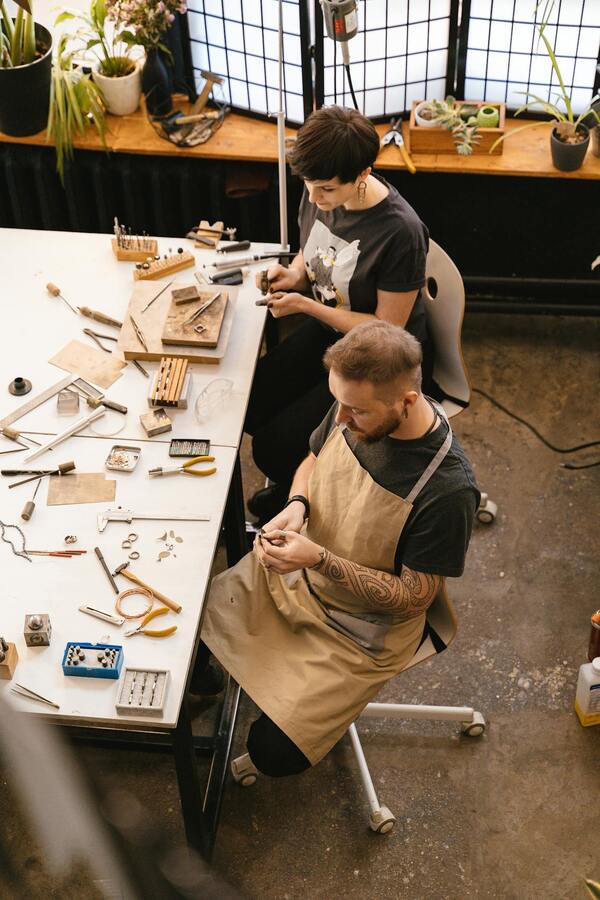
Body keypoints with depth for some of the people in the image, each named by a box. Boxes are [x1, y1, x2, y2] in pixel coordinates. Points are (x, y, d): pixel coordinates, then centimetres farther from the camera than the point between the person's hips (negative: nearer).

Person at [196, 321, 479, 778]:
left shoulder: (448, 489, -33)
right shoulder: (353, 407, -15)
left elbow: (416, 596, -22)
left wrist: (321, 561, -31)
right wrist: (297, 505, -16)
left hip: (361, 629, -5)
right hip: (292, 571, 6)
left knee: (274, 752, -8)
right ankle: (198, 686, 37)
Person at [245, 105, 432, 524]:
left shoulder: (399, 232, -31)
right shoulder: (321, 193, -10)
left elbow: (387, 329, -22)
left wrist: (305, 305, -25)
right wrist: (294, 275, -12)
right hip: (327, 330, 7)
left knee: (275, 448, -14)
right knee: (249, 405, -2)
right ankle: (294, 485, 25)